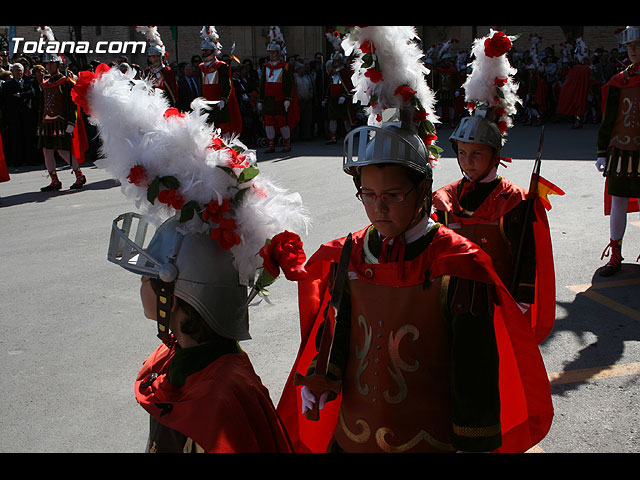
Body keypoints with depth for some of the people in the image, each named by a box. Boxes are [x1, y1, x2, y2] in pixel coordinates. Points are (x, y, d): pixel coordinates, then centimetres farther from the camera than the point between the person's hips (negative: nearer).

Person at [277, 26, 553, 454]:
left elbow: (476, 373, -12)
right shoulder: (345, 257, -4)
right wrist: (320, 384, -5)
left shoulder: (460, 268, -17)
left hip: (431, 442, -4)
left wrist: (475, 445, -9)